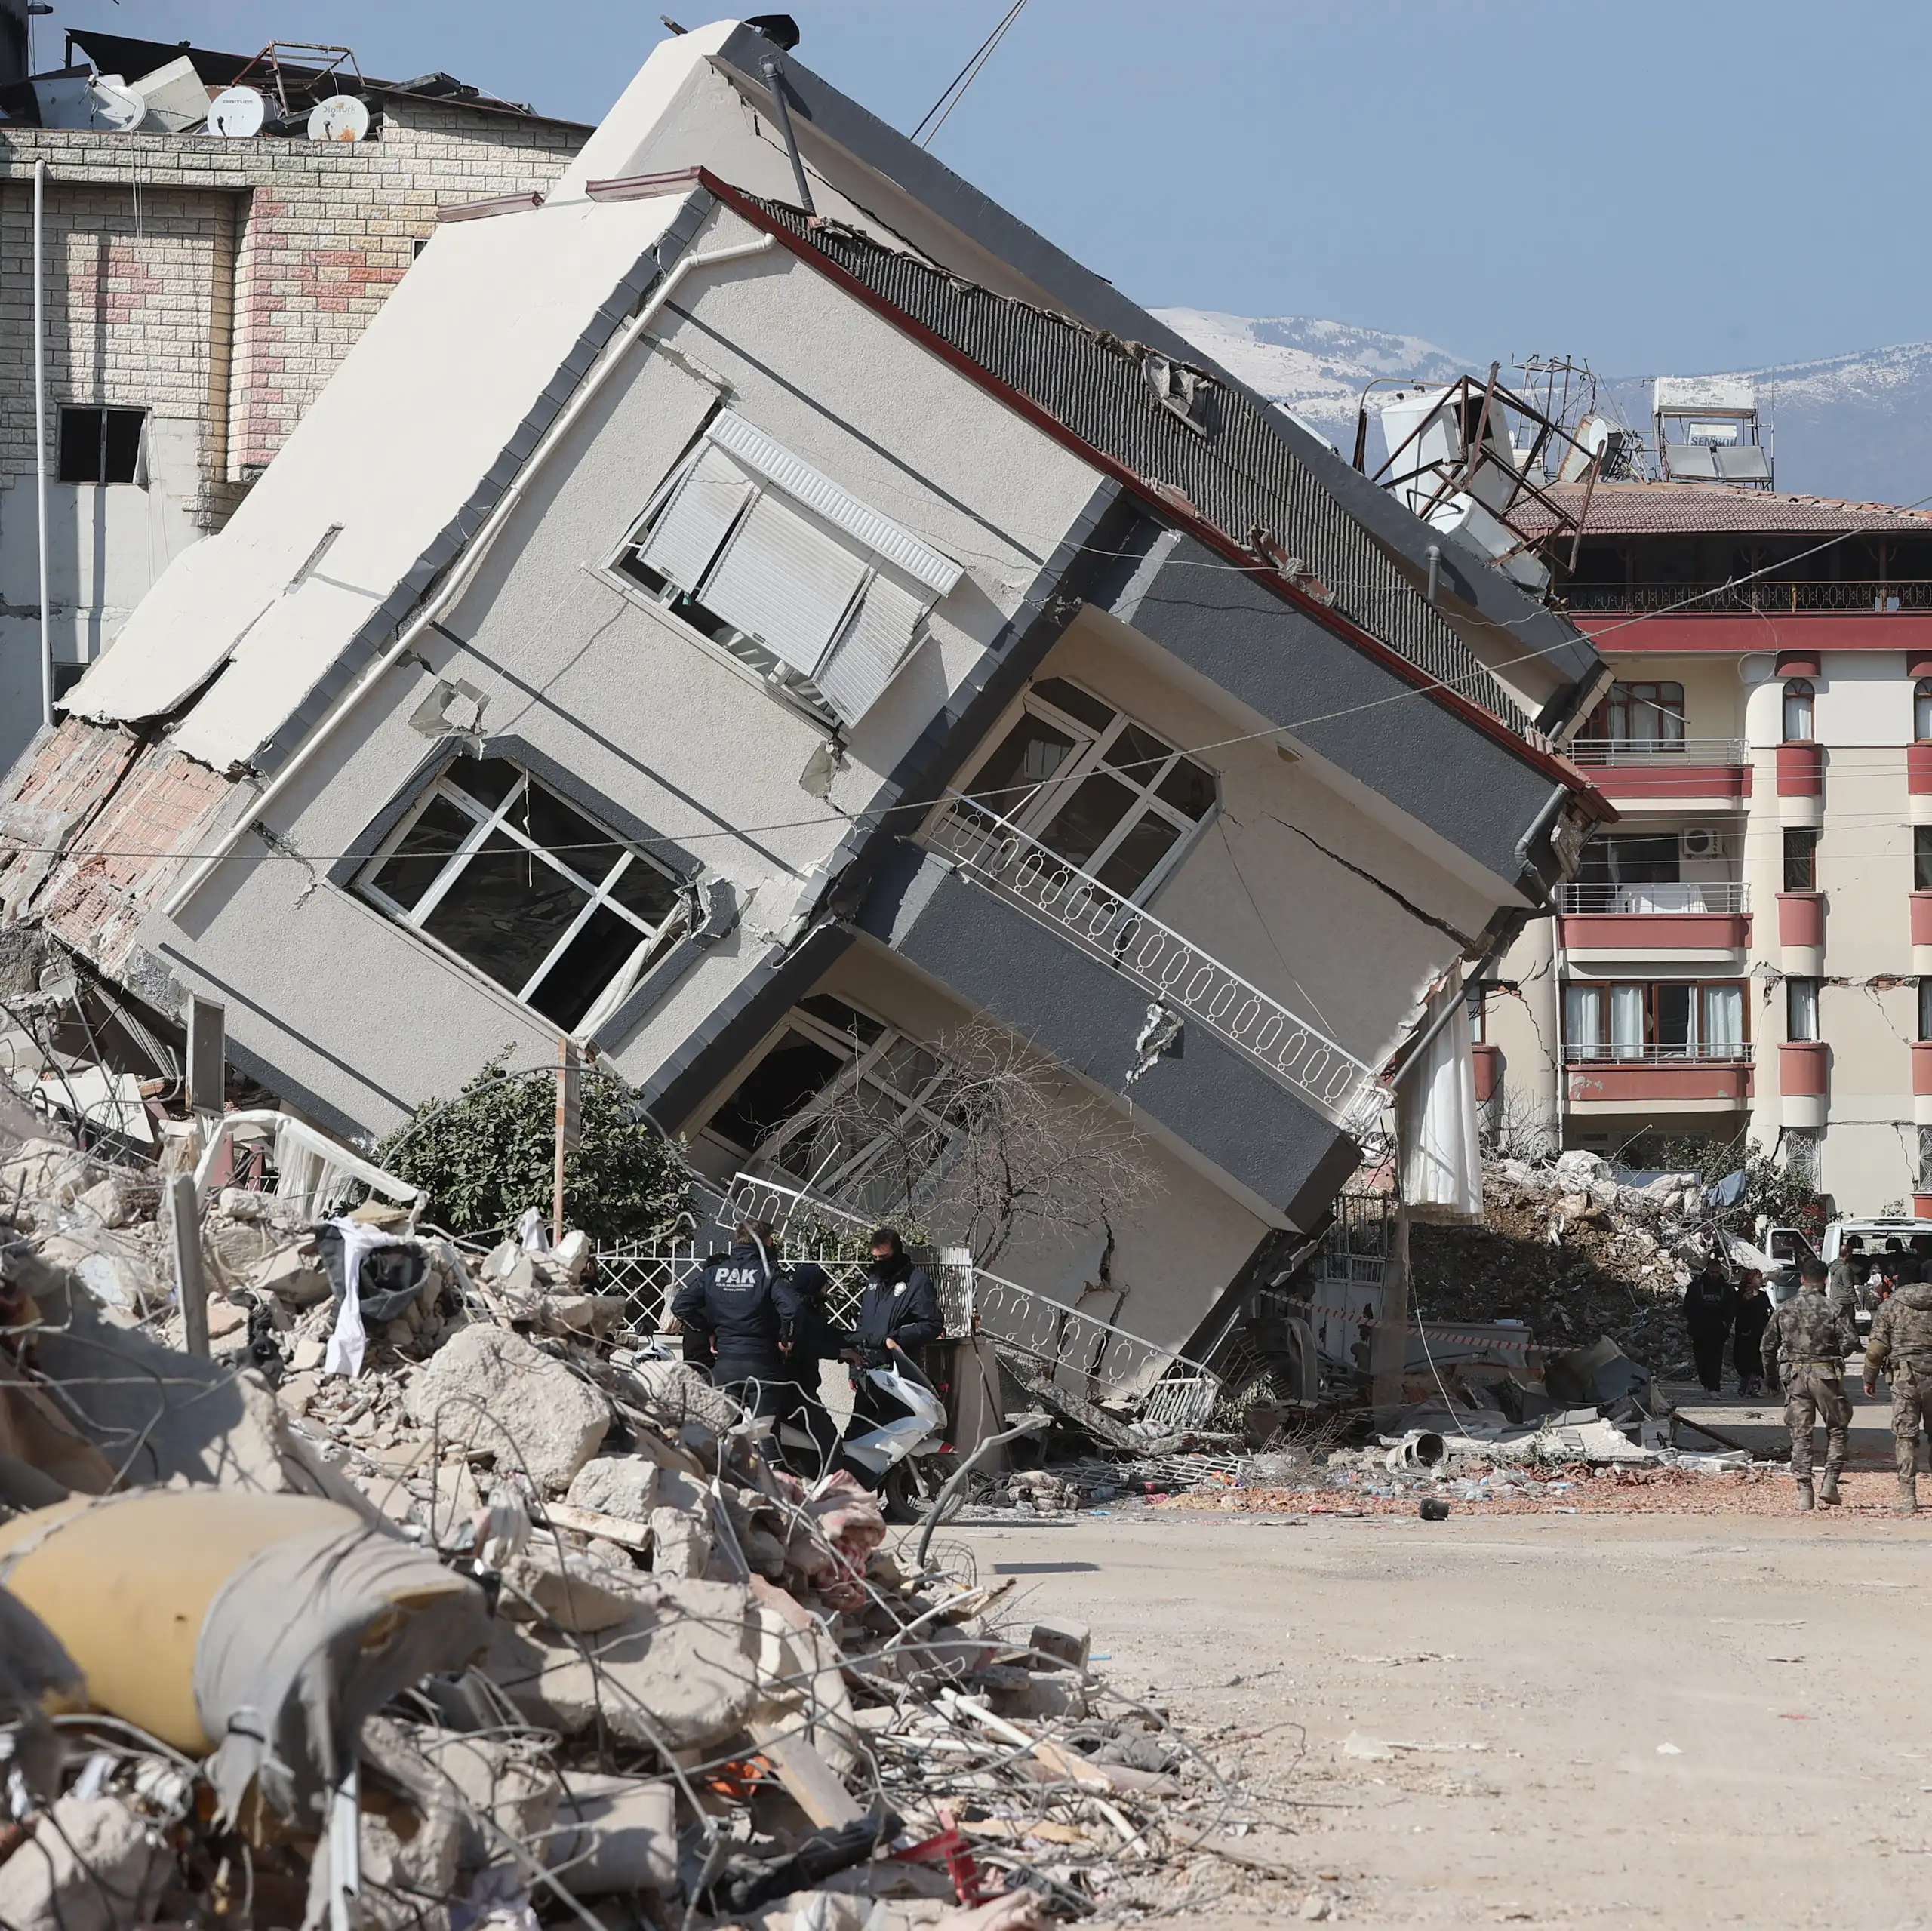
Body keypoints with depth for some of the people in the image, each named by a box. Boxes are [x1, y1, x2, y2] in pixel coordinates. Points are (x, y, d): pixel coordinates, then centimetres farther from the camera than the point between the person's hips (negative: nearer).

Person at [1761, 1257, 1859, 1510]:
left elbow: (1768, 1346, 7)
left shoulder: (1783, 1310, 3)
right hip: (1826, 1375, -3)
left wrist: (1772, 1375, 20)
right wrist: (1836, 1355, 9)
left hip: (1794, 1375, 3)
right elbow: (1851, 1341, -12)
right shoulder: (1832, 1310, -7)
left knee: (1800, 1434, 6)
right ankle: (1830, 1482, 1)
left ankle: (1804, 1491, 1)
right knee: (1837, 1430, 12)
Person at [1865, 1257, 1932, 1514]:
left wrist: (1870, 1378, 10)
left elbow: (1877, 1347, -2)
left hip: (1905, 1376, -2)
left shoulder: (1890, 1305, 1)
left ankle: (1907, 1495, -5)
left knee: (1905, 1435, 1)